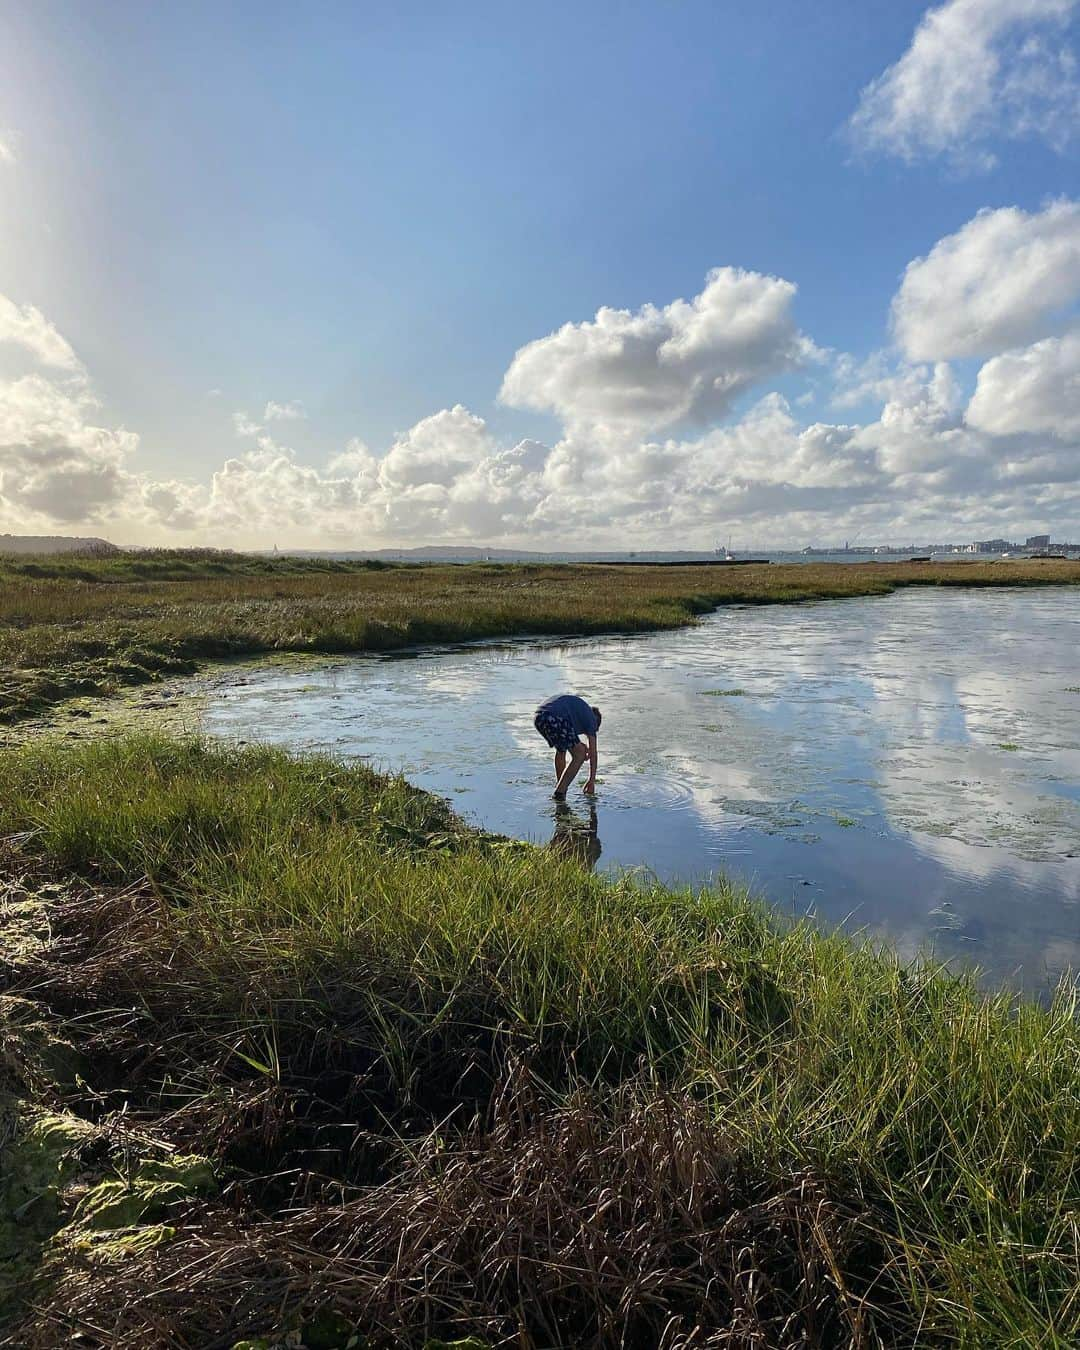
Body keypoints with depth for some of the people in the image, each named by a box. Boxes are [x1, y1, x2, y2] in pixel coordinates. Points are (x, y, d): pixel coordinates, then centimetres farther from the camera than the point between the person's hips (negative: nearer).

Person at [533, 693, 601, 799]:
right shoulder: (591, 717, 20)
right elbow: (593, 753, 20)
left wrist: (577, 745, 31)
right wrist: (592, 781, 25)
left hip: (538, 717, 8)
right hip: (556, 720, -8)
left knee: (561, 749, 30)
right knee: (579, 755, 8)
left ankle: (559, 785, 31)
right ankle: (559, 791, 3)